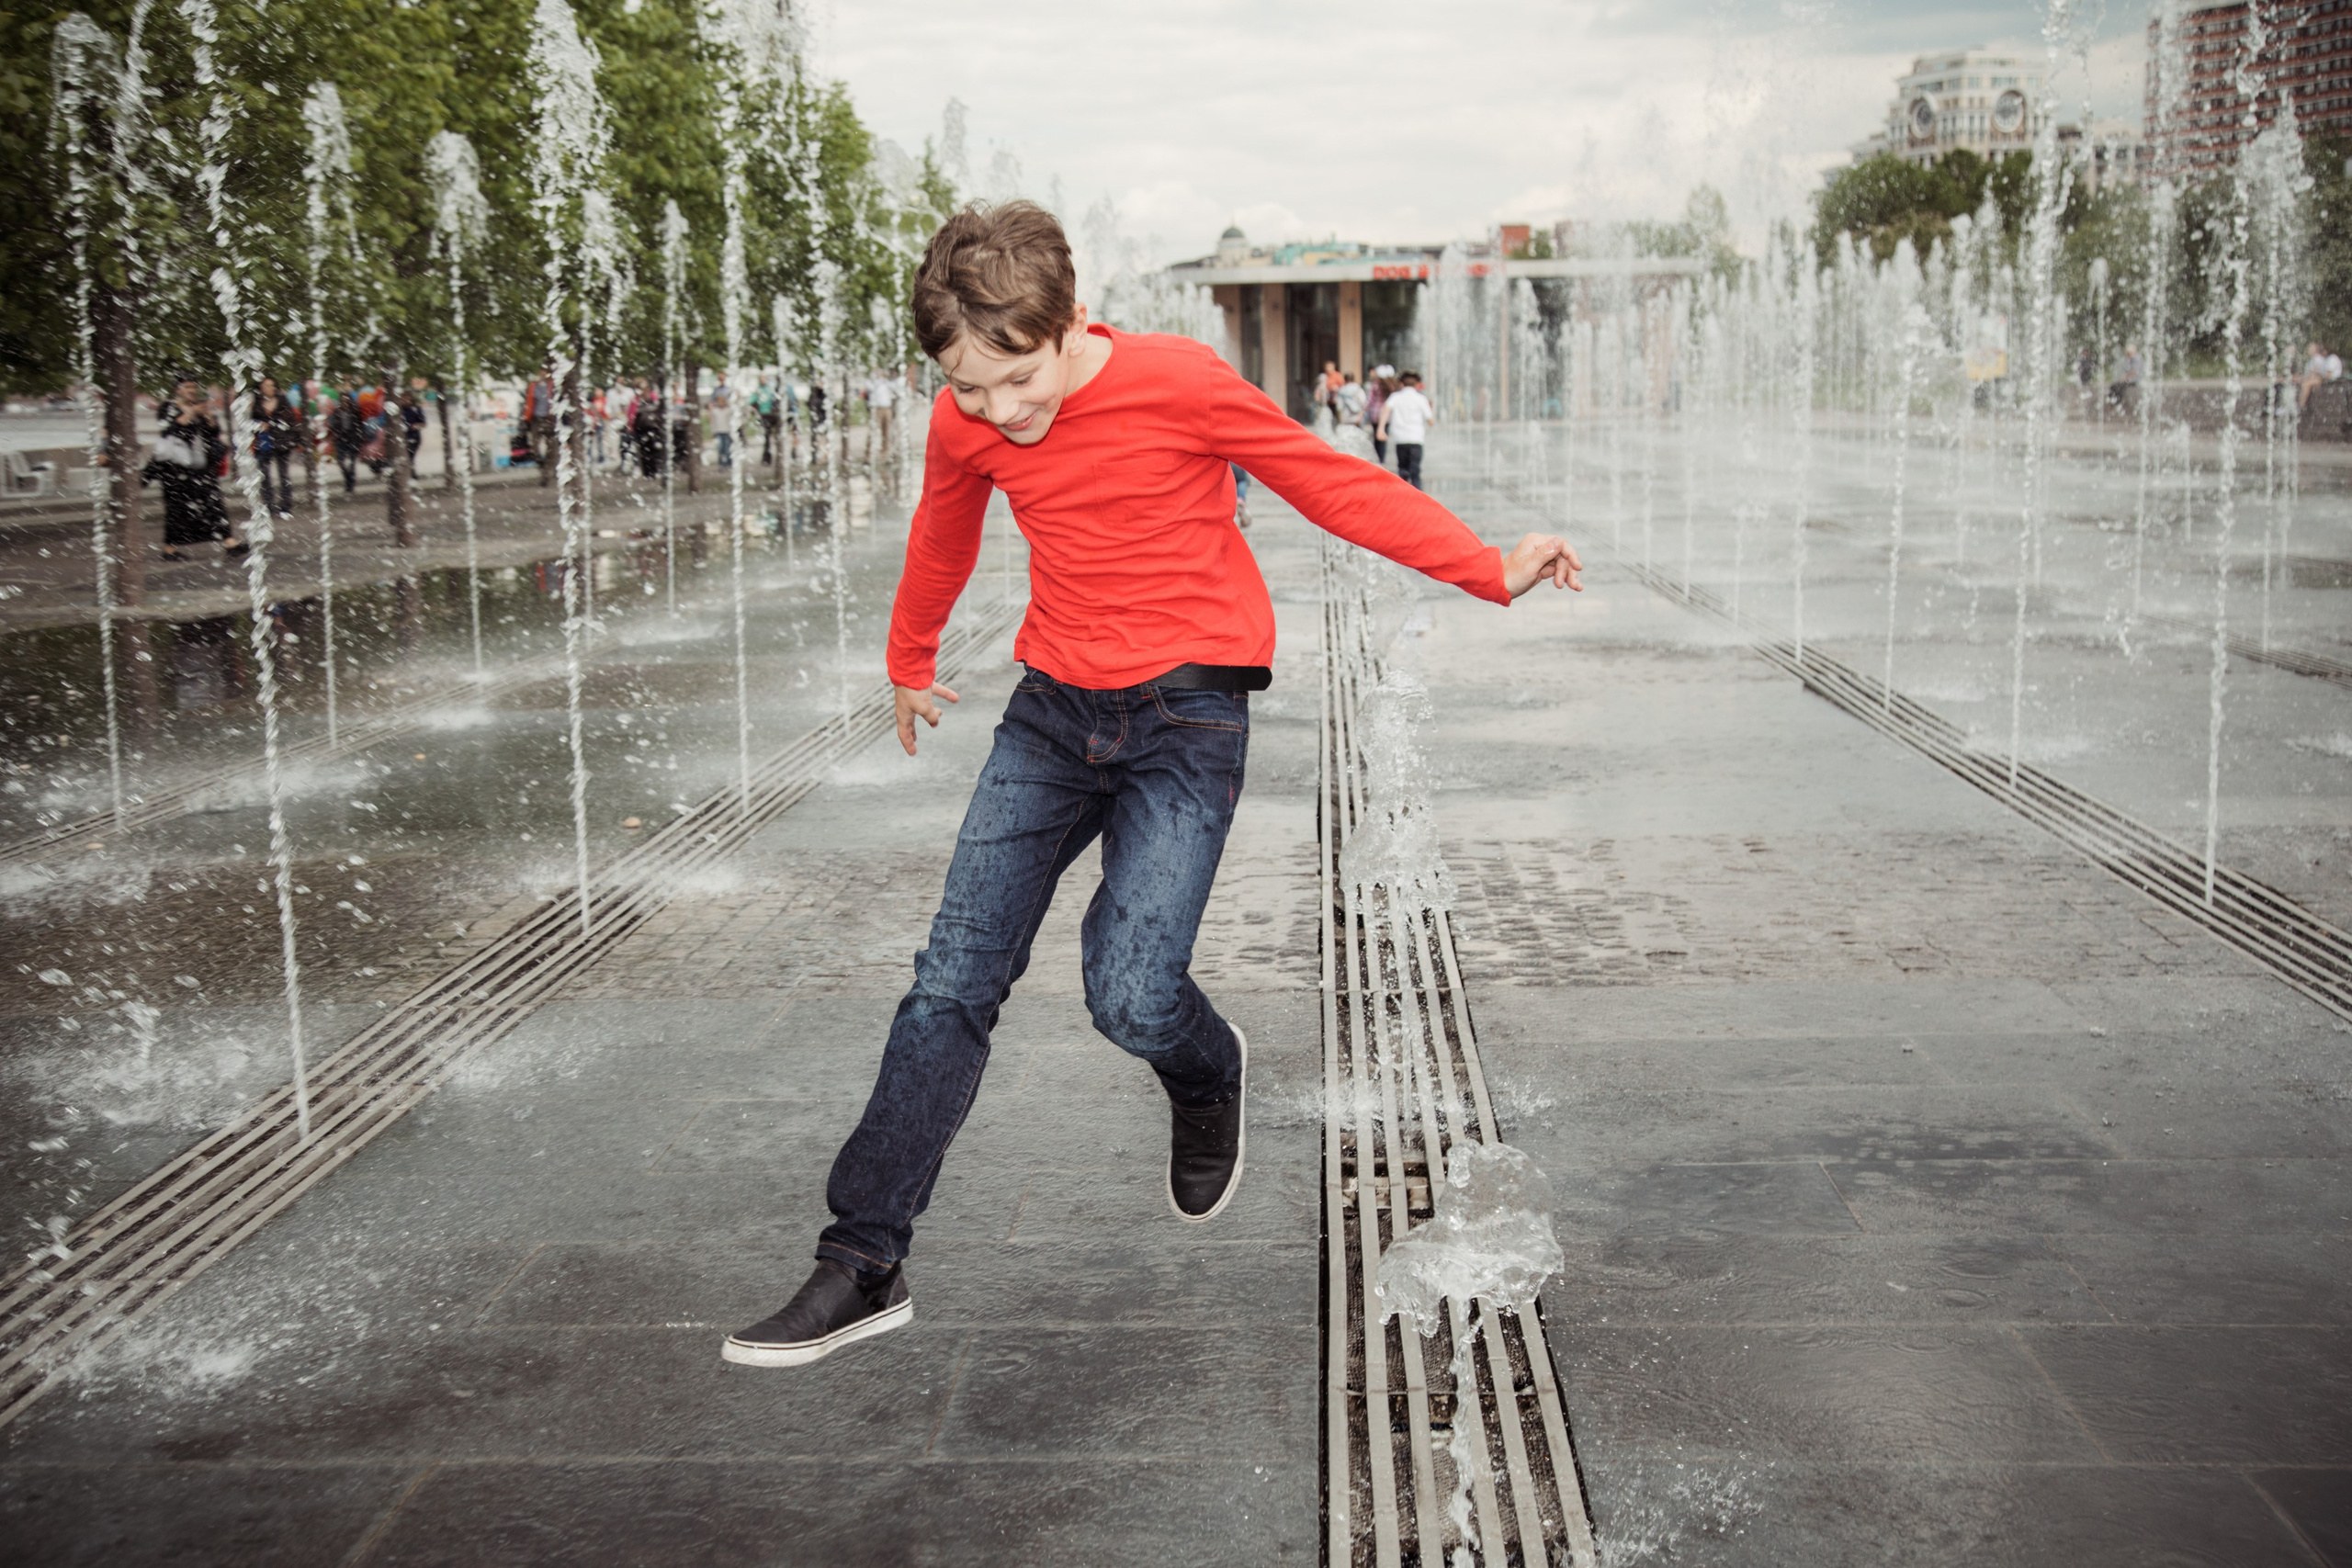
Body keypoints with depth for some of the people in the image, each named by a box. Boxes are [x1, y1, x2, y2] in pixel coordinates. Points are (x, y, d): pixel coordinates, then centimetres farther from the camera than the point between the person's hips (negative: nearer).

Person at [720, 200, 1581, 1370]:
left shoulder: (1180, 384, -15)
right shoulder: (966, 426, -1)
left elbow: (1334, 484, -6)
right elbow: (942, 543, 20)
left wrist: (1491, 570, -10)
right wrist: (910, 663, 36)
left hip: (1186, 712, -4)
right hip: (1055, 707, 4)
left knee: (1129, 999, -16)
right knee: (952, 984, -2)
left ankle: (1209, 1077, 23)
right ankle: (864, 1267, 5)